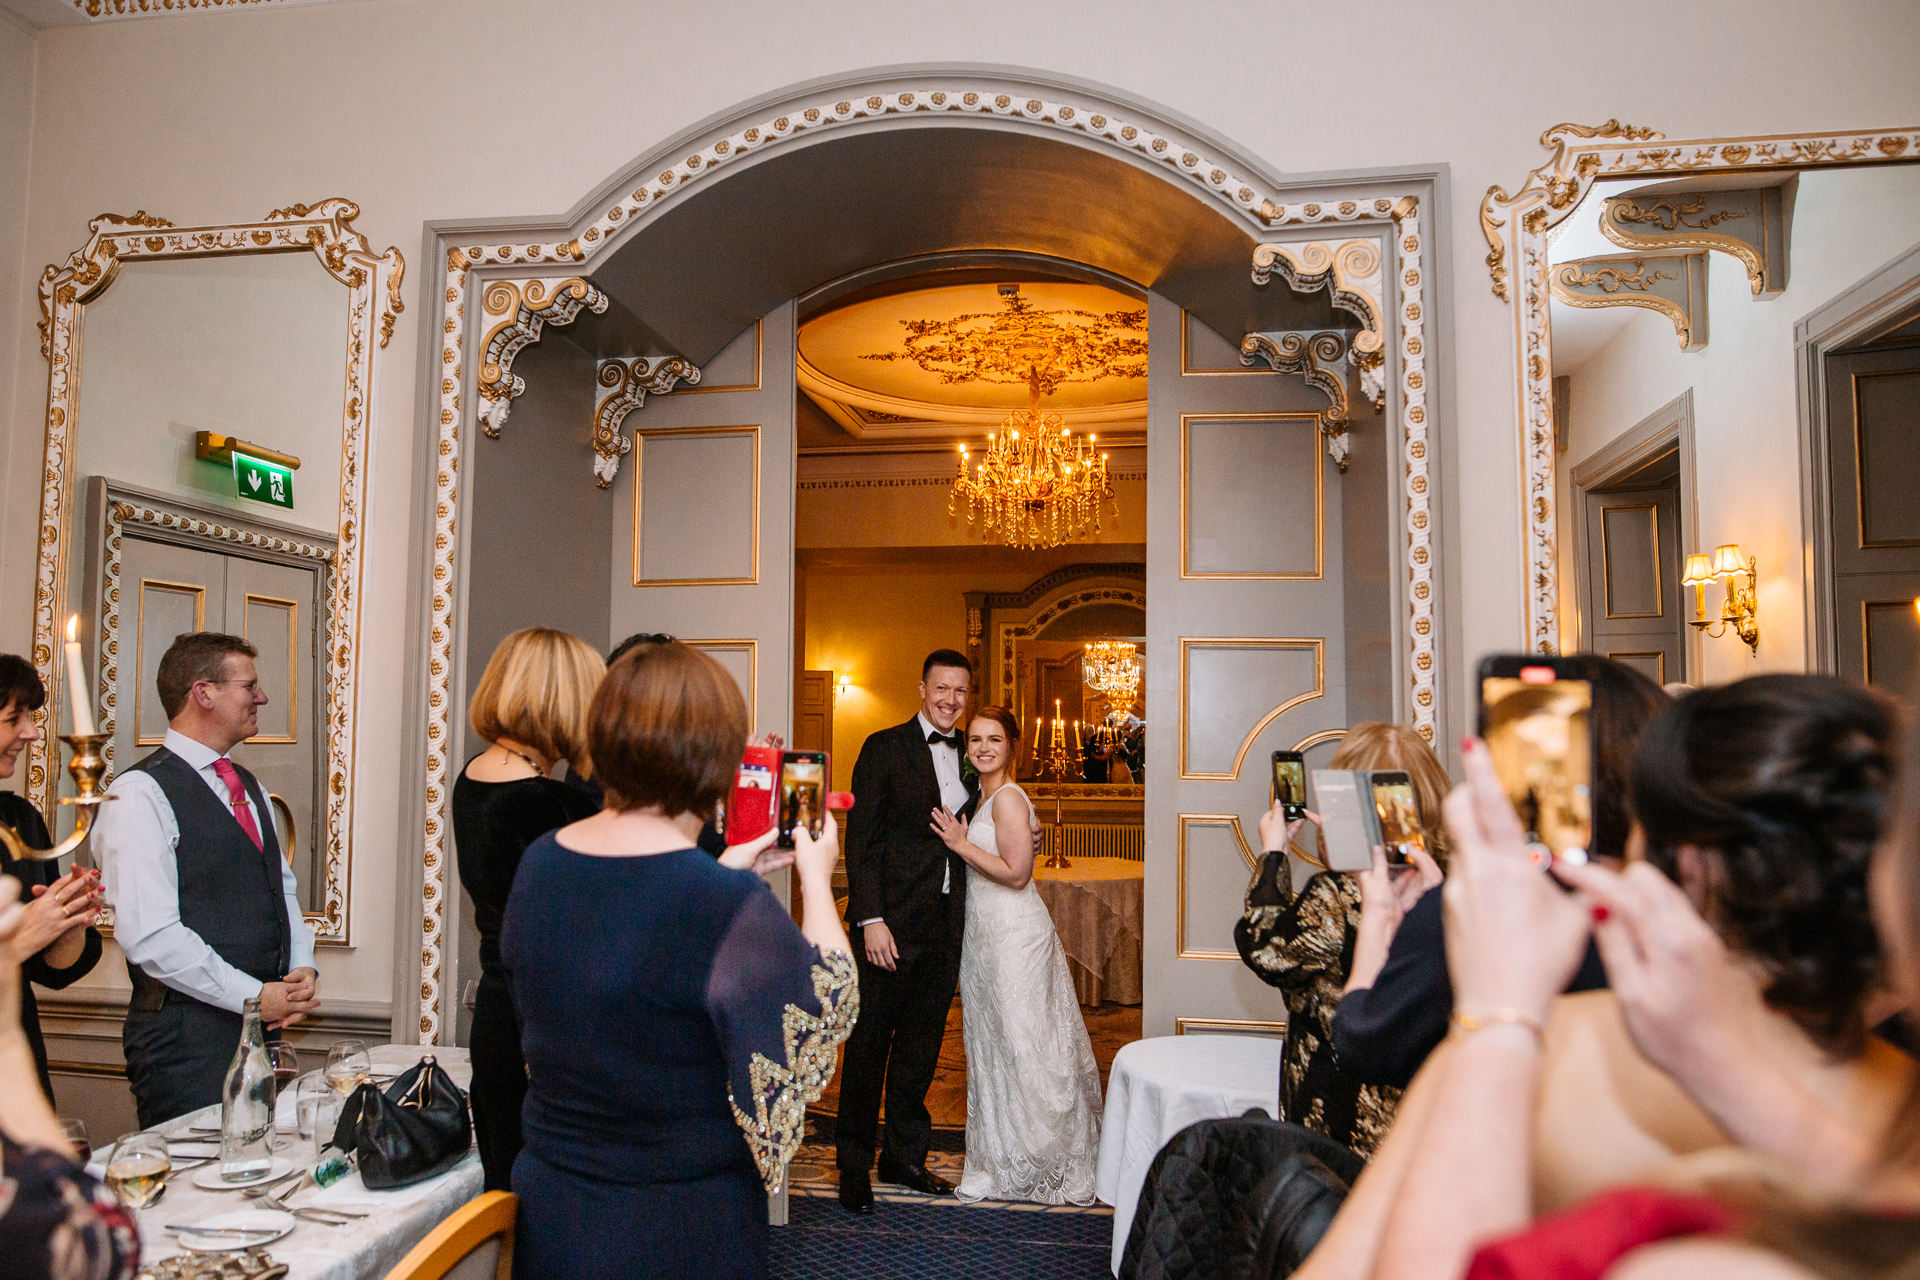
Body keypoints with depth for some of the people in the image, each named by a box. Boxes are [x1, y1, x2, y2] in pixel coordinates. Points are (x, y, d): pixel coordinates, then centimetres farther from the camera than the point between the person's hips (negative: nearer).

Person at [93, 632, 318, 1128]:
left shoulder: (250, 789, 17)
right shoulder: (138, 795, -11)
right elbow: (149, 934, -18)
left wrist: (302, 968, 2)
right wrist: (253, 995, -15)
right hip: (187, 1040, -7)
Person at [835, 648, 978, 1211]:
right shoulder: (885, 748, -7)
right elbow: (861, 839, -10)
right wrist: (871, 920, -16)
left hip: (945, 924, 5)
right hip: (891, 921, -5)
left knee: (921, 1045, 15)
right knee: (869, 1044, 5)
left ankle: (904, 1157, 30)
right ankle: (853, 1164, 20)